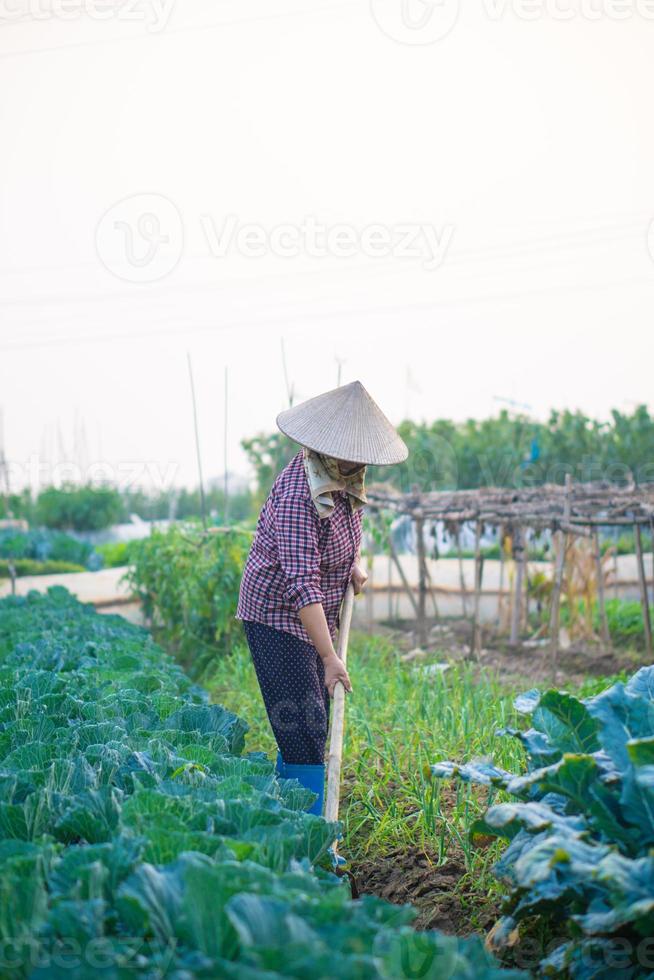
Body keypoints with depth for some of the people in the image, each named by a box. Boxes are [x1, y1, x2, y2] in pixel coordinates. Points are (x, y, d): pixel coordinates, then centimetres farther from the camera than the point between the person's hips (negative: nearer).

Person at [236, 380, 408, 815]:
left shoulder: (344, 478, 0)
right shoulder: (299, 495, -28)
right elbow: (302, 584, -31)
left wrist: (355, 563, 5)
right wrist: (329, 658, -32)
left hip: (319, 614, 9)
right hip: (279, 615, -9)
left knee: (315, 721, 11)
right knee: (303, 729, -12)